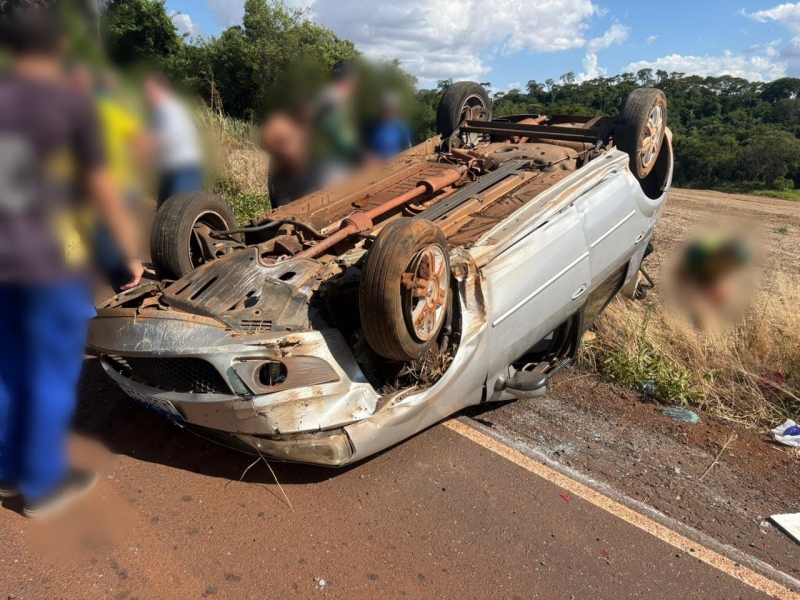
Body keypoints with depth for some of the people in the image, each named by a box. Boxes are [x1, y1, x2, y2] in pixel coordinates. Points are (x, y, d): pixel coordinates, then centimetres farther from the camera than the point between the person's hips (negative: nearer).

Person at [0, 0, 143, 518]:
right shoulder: (73, 105, -10)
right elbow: (103, 191, -10)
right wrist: (134, 255, -2)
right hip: (52, 262, -5)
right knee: (52, 372, 7)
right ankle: (43, 483, 19)